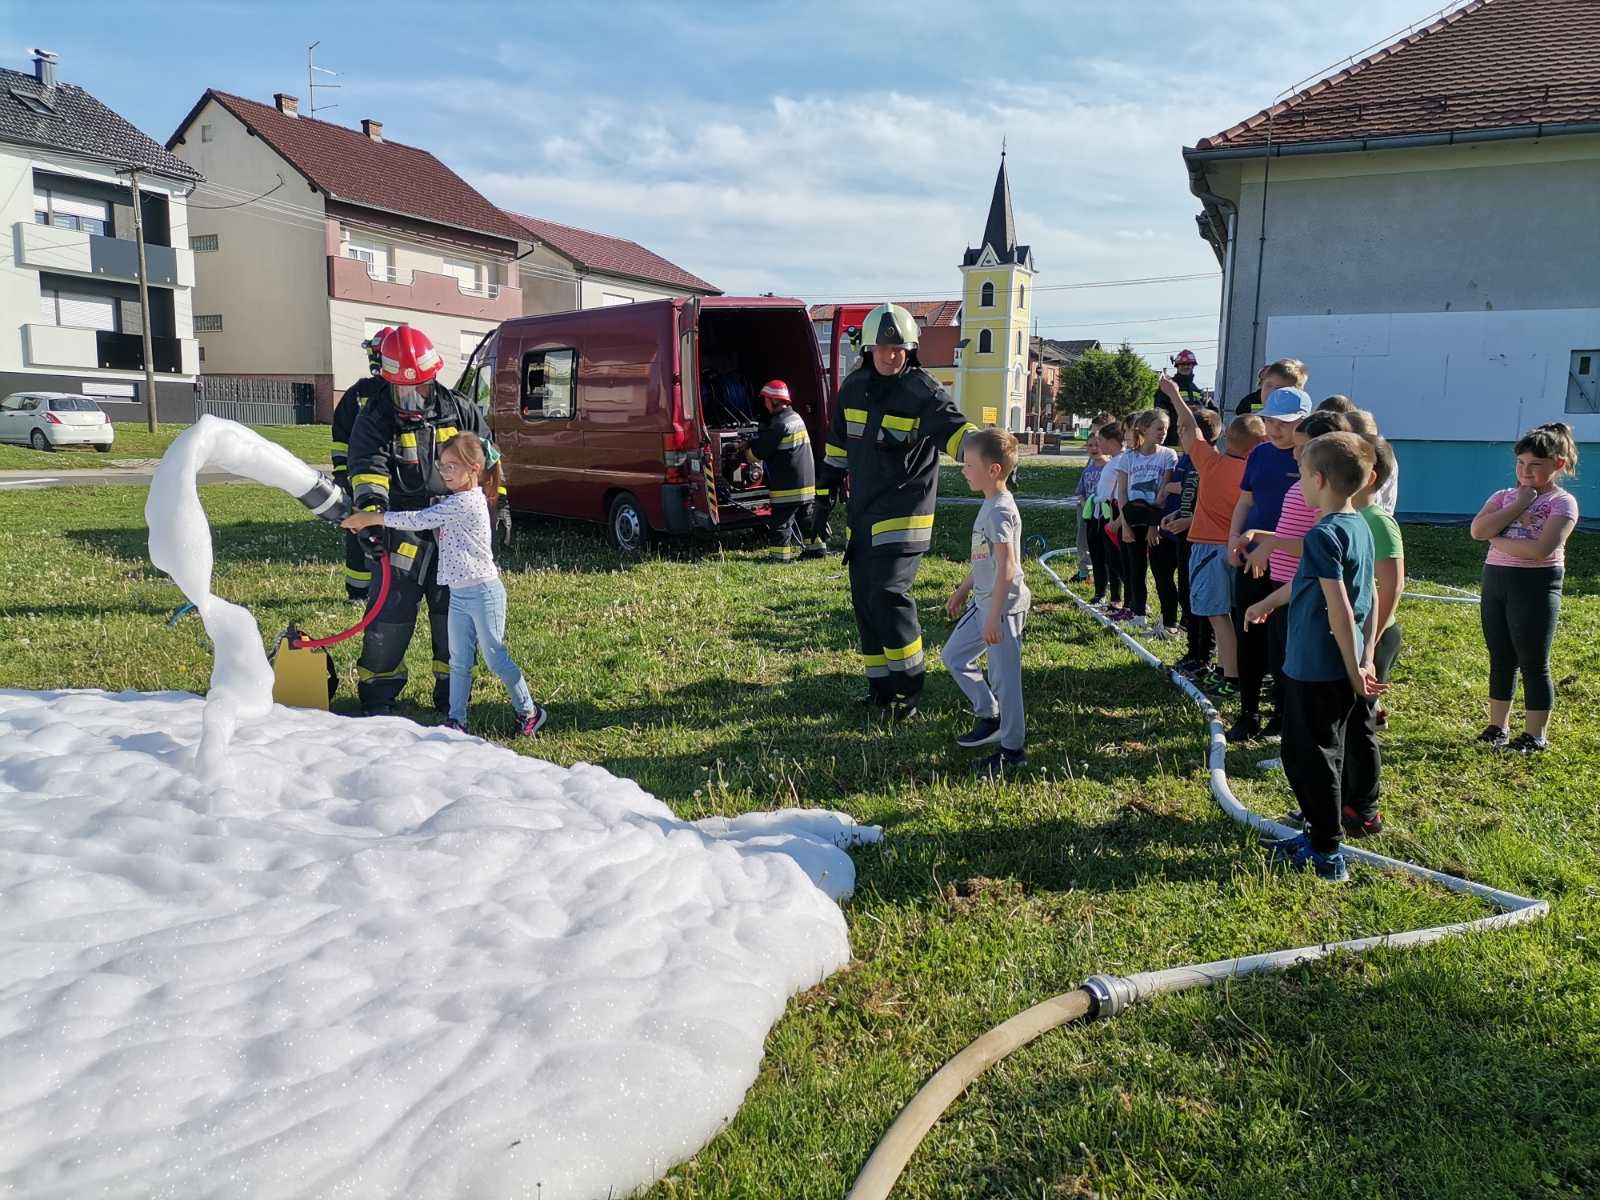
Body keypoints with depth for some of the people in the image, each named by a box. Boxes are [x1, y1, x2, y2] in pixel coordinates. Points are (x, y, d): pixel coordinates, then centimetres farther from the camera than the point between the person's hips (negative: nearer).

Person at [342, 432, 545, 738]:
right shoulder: (456, 501, 11)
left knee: (495, 658, 2)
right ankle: (456, 720, 17)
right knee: (459, 662, 11)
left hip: (482, 592, -9)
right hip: (457, 594, 9)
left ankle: (529, 711, 17)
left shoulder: (466, 501, -21)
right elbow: (427, 524, 15)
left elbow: (417, 520, -23)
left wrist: (370, 518, -19)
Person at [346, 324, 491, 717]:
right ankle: (378, 696, 16)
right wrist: (370, 512, -35)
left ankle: (452, 694, 25)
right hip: (403, 534, -2)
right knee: (391, 616, -1)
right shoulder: (374, 419, -5)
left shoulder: (459, 410, 4)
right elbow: (368, 469, -19)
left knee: (454, 614, 10)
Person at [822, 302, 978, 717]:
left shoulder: (924, 392, -10)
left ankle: (908, 686, -2)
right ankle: (881, 686, 20)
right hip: (862, 513, 7)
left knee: (888, 594, -18)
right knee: (864, 600, 8)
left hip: (904, 515, -7)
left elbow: (953, 429, -28)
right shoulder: (854, 387, 8)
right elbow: (838, 444, 20)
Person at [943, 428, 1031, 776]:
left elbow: (1006, 568, -25)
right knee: (954, 656, 18)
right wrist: (963, 590, 27)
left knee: (1004, 676, -1)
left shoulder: (999, 511, -20)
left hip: (1003, 605, -10)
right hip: (983, 601, 10)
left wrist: (993, 617, -26)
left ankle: (1013, 748, 11)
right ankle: (989, 716, 30)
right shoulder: (990, 505, 10)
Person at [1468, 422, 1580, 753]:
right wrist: (1518, 506, -11)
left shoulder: (1562, 502, -6)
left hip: (1536, 586, -5)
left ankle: (1536, 736, 11)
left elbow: (1542, 549, -20)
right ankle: (1497, 728, 21)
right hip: (1495, 581, 6)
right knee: (1501, 659, 12)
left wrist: (1498, 540, -9)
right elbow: (1477, 530, -8)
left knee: (1533, 663, 1)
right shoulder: (1505, 496, 10)